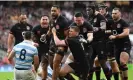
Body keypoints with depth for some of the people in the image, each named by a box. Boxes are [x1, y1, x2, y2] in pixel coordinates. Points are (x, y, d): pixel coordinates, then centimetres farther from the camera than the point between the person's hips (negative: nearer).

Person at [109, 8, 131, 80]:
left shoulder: (123, 23, -9)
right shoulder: (111, 23, 12)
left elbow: (126, 33, -23)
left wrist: (115, 36, -25)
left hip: (125, 45, -8)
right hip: (117, 46, 8)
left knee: (122, 62, -26)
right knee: (120, 65, 8)